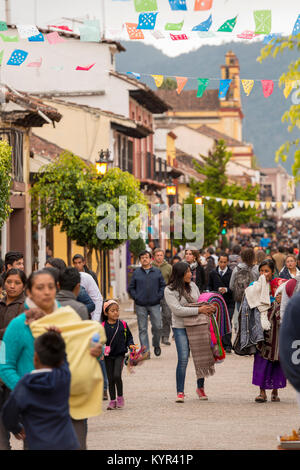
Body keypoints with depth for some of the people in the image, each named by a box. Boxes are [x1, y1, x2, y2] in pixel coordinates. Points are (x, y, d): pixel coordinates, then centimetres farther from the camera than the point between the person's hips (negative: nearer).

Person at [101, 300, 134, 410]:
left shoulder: (123, 325, 1)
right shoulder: (102, 326, -2)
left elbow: (129, 337, 11)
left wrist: (131, 345, -5)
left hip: (120, 354, -1)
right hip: (108, 356, 1)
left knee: (117, 375, -16)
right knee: (110, 379, 5)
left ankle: (120, 397, 3)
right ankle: (112, 401, 16)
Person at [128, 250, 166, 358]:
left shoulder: (157, 272, 7)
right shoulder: (136, 273, 6)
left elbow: (163, 286, 9)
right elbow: (131, 288, 9)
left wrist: (159, 296, -4)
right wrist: (136, 297, -4)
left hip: (155, 305, 0)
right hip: (140, 306, 0)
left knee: (157, 327, -3)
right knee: (142, 329, 0)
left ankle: (156, 345, 23)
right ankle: (146, 351, 4)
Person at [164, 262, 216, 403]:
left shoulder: (192, 285, 6)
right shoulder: (169, 290, -9)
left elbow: (200, 301, 17)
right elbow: (177, 310, -18)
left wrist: (208, 308, -6)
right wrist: (199, 310, -20)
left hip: (198, 325, 5)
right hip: (181, 327, -5)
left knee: (202, 356, 8)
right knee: (183, 359, -13)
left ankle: (200, 387, 27)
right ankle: (180, 392, -5)